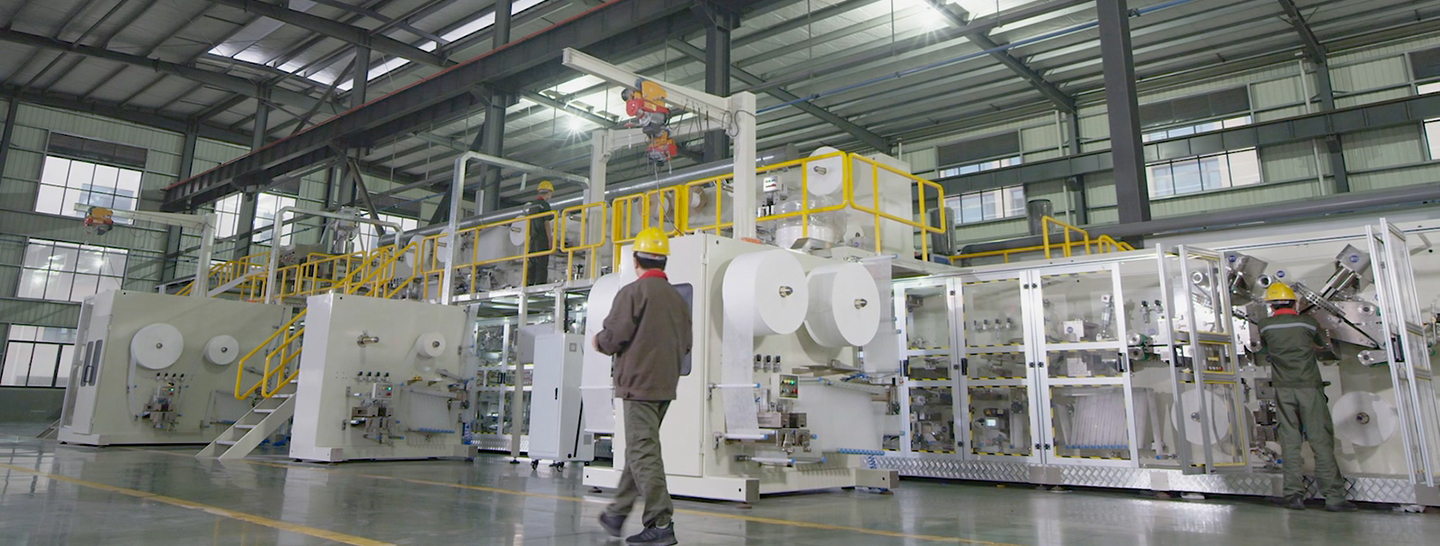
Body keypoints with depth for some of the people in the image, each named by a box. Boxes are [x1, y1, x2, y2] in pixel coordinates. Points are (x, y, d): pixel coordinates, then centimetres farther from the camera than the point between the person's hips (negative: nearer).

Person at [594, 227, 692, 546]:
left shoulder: (632, 292, -10)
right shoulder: (678, 298, 11)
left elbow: (613, 337, -14)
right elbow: (685, 345, 14)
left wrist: (599, 342, 8)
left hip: (639, 383, -8)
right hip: (666, 385, 8)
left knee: (643, 452, -6)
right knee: (640, 449, 17)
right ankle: (617, 514, 29)